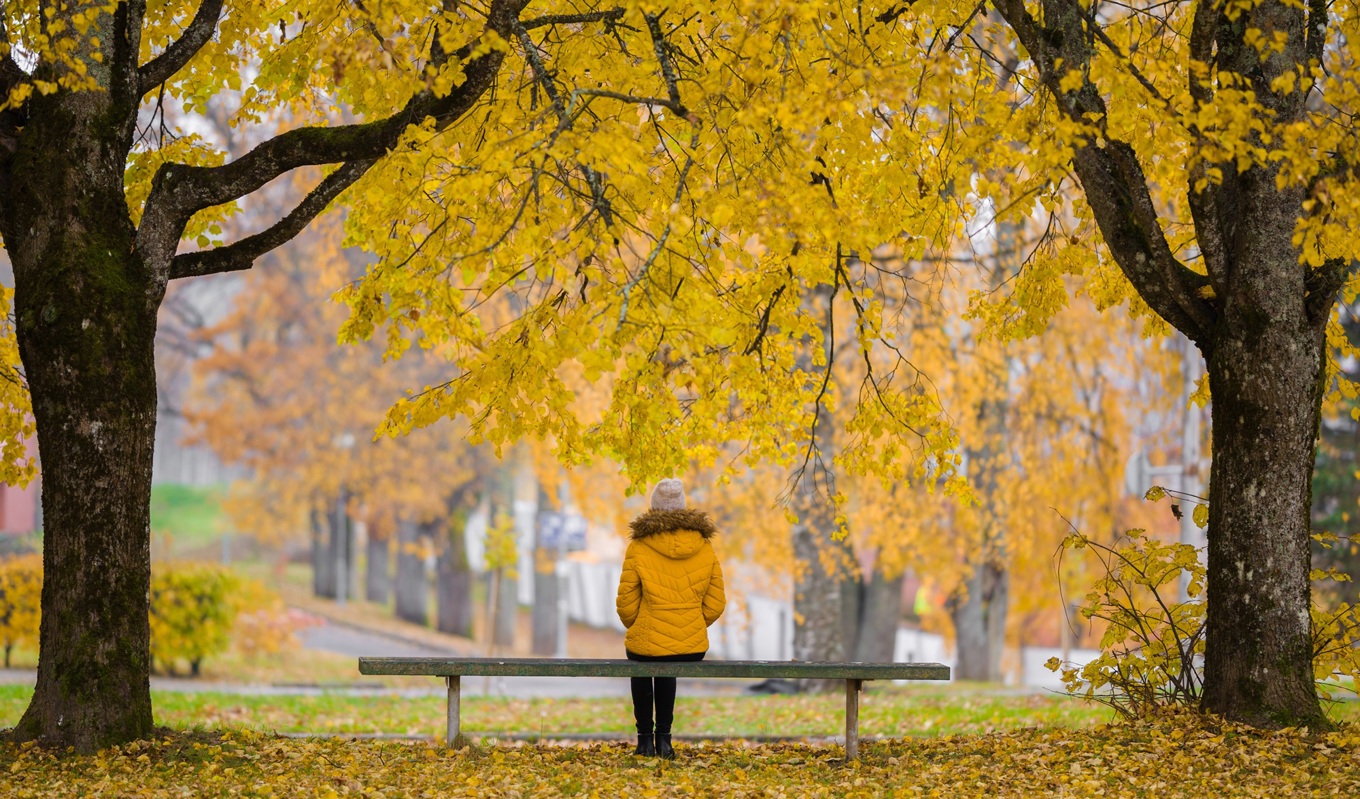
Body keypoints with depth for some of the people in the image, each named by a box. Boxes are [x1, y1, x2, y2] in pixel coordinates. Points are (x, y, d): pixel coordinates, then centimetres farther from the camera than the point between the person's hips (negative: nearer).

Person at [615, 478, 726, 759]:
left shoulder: (639, 547, -8)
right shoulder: (705, 547, 0)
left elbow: (626, 602, -4)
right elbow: (715, 604, 3)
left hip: (648, 641, -2)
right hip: (693, 647, 2)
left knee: (641, 667, 36)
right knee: (667, 669, 38)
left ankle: (645, 738, 32)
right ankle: (664, 738, 31)